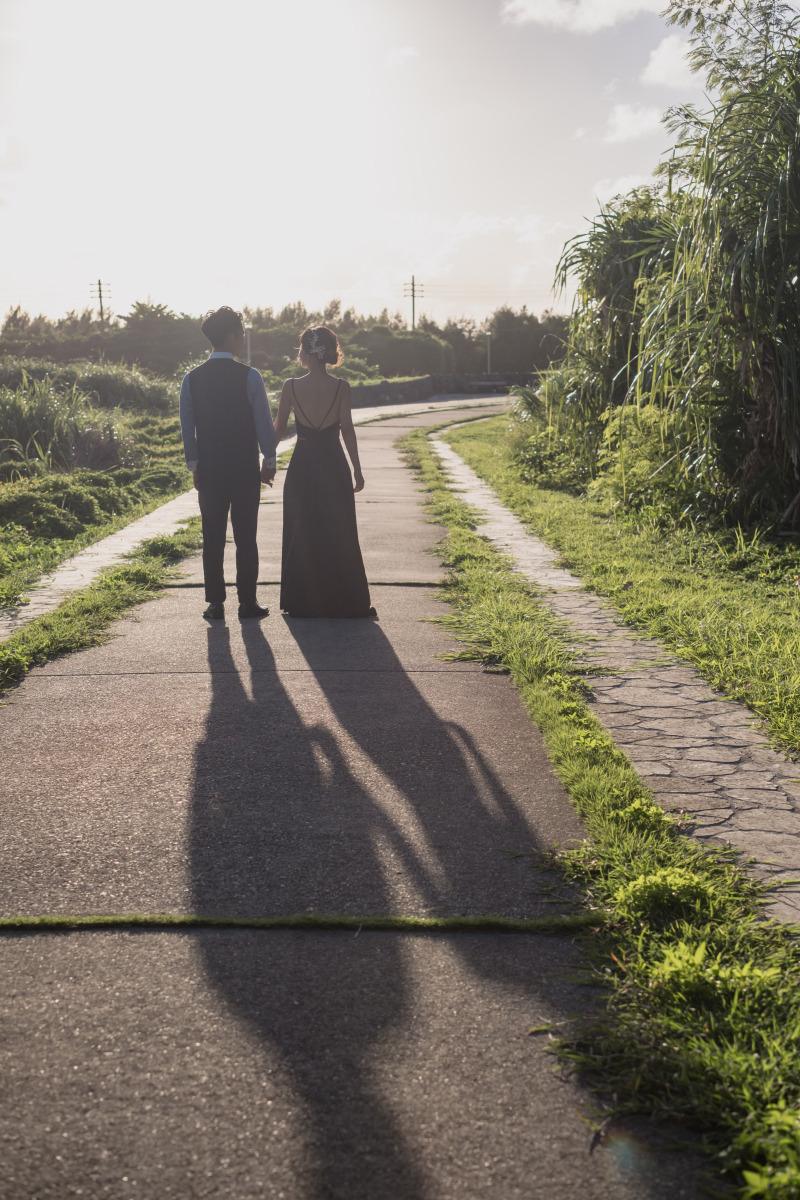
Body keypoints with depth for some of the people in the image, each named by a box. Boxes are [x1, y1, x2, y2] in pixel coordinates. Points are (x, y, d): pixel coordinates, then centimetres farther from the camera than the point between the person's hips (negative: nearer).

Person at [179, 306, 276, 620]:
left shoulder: (192, 379, 1)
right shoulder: (249, 376, -8)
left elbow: (187, 427, 5)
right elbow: (264, 422, -5)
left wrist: (194, 465, 15)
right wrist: (269, 461, 6)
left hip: (209, 469, 3)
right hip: (245, 469, -2)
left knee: (212, 538, 7)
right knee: (246, 538, 4)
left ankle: (215, 603, 10)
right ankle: (247, 602, 8)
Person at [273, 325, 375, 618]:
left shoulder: (291, 387, -6)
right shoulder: (341, 387, -7)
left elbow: (279, 429, 0)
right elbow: (348, 431, -7)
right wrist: (357, 470, 1)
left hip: (302, 466, 0)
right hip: (334, 467, 0)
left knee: (302, 534, 11)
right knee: (339, 534, 9)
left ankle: (303, 602, 15)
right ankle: (347, 601, 14)